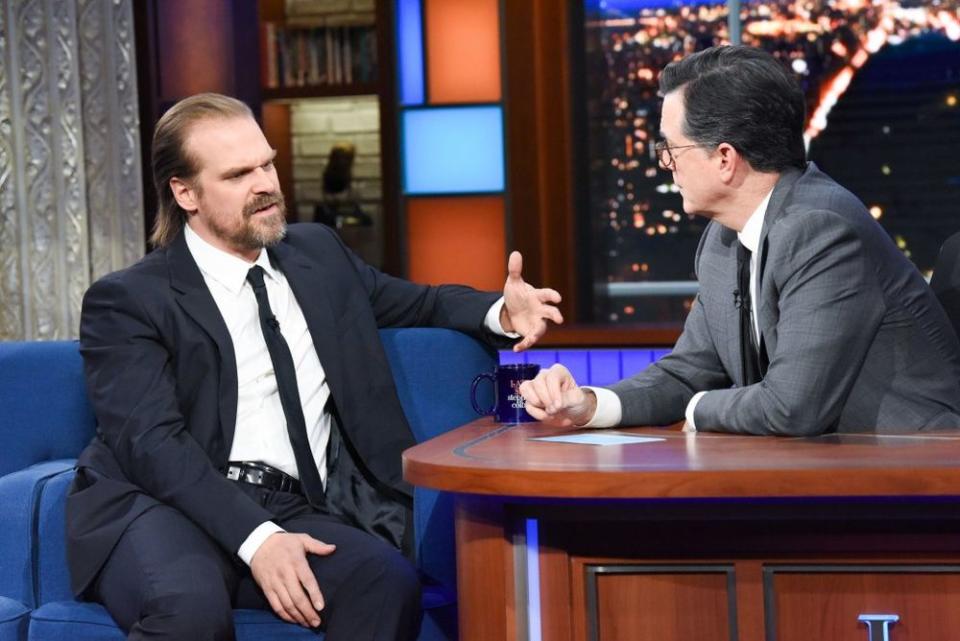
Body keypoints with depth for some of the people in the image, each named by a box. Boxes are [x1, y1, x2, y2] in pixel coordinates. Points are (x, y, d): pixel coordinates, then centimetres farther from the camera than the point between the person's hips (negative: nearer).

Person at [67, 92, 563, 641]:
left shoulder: (318, 253, 20)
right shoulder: (127, 301, 2)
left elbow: (417, 302, 34)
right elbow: (152, 441, -11)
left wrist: (500, 314, 11)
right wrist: (256, 538, -25)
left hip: (295, 511, 4)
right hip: (164, 508, -4)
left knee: (390, 585, -29)